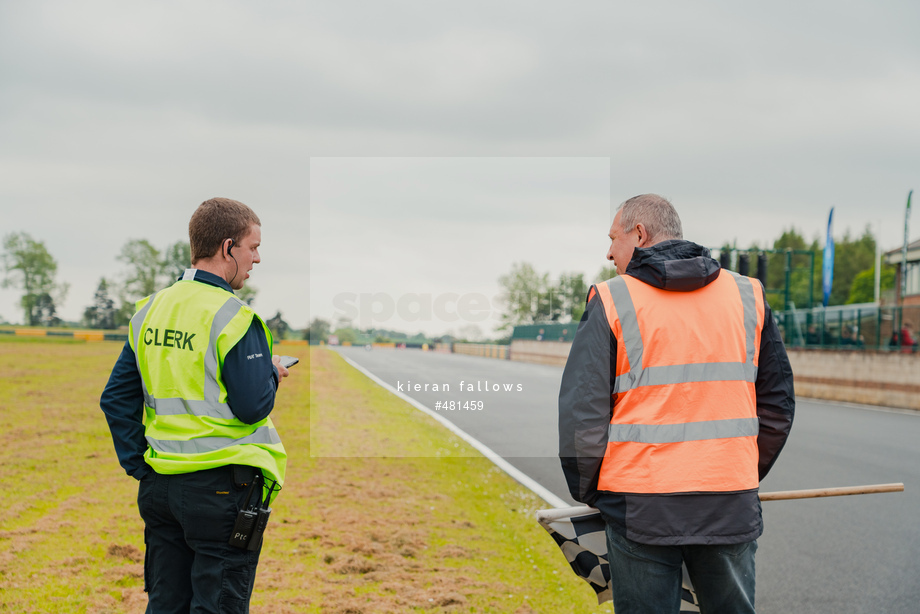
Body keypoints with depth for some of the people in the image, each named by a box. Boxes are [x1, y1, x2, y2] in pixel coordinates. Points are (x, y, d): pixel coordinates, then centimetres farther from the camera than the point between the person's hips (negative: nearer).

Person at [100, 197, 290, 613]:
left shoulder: (150, 310, 8)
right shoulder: (232, 317, -15)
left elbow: (116, 398, 9)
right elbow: (252, 407, -17)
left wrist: (138, 466, 12)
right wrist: (273, 375, 3)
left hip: (159, 483, 7)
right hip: (222, 485, -7)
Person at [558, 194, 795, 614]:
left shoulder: (612, 301, -3)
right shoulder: (748, 296, 8)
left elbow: (581, 411, -5)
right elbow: (777, 402, 12)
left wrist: (587, 491, 8)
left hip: (640, 505, -3)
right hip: (731, 506, 3)